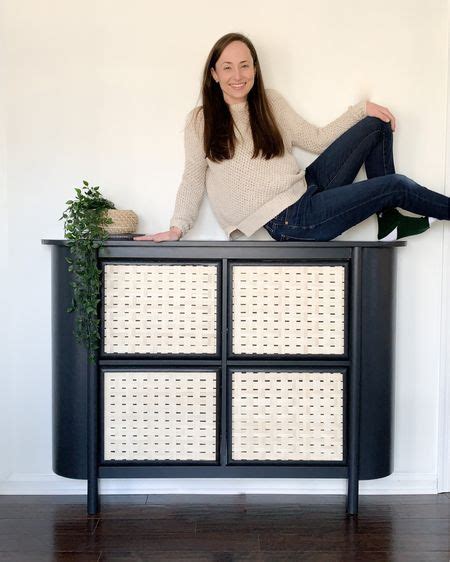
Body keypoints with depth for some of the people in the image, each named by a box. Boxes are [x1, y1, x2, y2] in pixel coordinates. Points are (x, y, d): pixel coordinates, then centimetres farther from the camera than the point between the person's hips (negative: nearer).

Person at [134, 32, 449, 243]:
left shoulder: (271, 101, 9)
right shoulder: (200, 121, -4)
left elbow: (316, 140, 12)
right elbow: (194, 177, -5)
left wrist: (362, 109, 9)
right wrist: (177, 228, -17)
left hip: (309, 188, 7)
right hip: (288, 221, -7)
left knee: (378, 125, 3)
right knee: (396, 185, -10)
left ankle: (390, 221, 5)